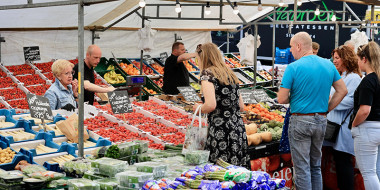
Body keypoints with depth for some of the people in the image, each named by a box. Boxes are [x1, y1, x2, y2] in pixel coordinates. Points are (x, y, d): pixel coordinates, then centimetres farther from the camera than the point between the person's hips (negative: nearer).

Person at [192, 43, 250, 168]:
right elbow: (241, 107, 18)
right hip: (238, 129, 7)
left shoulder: (207, 74, -4)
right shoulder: (230, 74, 17)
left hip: (220, 131, -7)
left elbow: (211, 105, -17)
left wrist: (198, 108, 2)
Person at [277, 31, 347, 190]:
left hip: (300, 121, -6)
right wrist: (326, 109, 10)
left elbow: (282, 99, -13)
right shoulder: (328, 65, 5)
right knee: (316, 166, 17)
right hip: (321, 121, 6)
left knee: (302, 168, 1)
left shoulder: (293, 68, -12)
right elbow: (342, 91, 9)